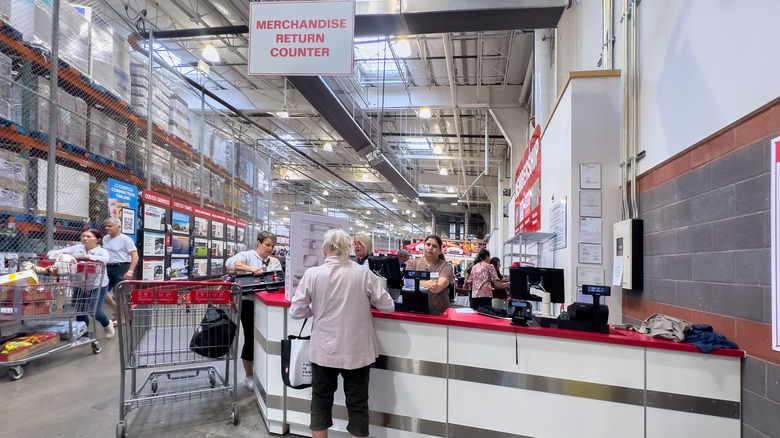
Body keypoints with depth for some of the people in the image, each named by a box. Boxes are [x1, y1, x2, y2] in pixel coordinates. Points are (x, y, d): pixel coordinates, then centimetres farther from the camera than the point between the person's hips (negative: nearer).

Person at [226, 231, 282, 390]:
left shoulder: (275, 261, 12)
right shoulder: (247, 255, -3)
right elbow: (230, 263, -21)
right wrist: (251, 268, -32)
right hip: (249, 303, -4)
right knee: (251, 338, 3)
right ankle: (249, 377, 22)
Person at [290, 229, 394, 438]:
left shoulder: (312, 274, -11)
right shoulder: (364, 274, -11)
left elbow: (296, 312, -5)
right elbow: (388, 306, -4)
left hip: (324, 351, 0)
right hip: (357, 351, 0)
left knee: (321, 403, 19)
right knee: (357, 405, 15)